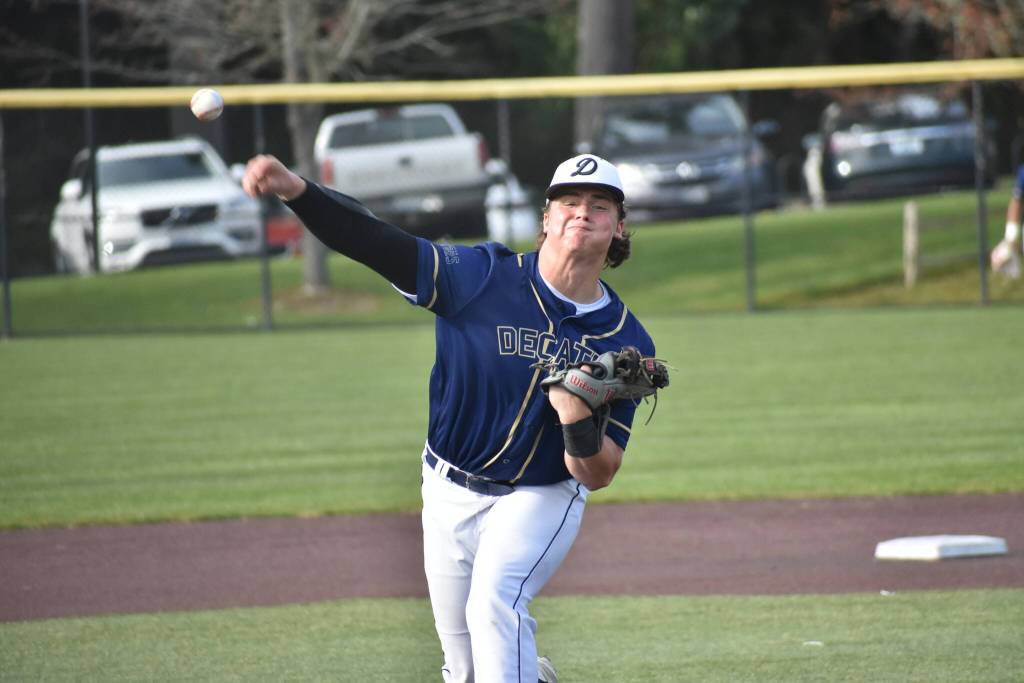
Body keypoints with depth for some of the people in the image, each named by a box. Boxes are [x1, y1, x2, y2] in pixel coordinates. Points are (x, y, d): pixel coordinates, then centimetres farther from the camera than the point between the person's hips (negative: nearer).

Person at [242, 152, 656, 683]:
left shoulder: (627, 342, -12)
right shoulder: (486, 276, -15)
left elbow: (597, 478, -11)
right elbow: (378, 244, -27)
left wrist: (579, 422, -34)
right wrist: (298, 191, -44)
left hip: (541, 498, -2)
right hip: (450, 494, 2)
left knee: (495, 600, -31)